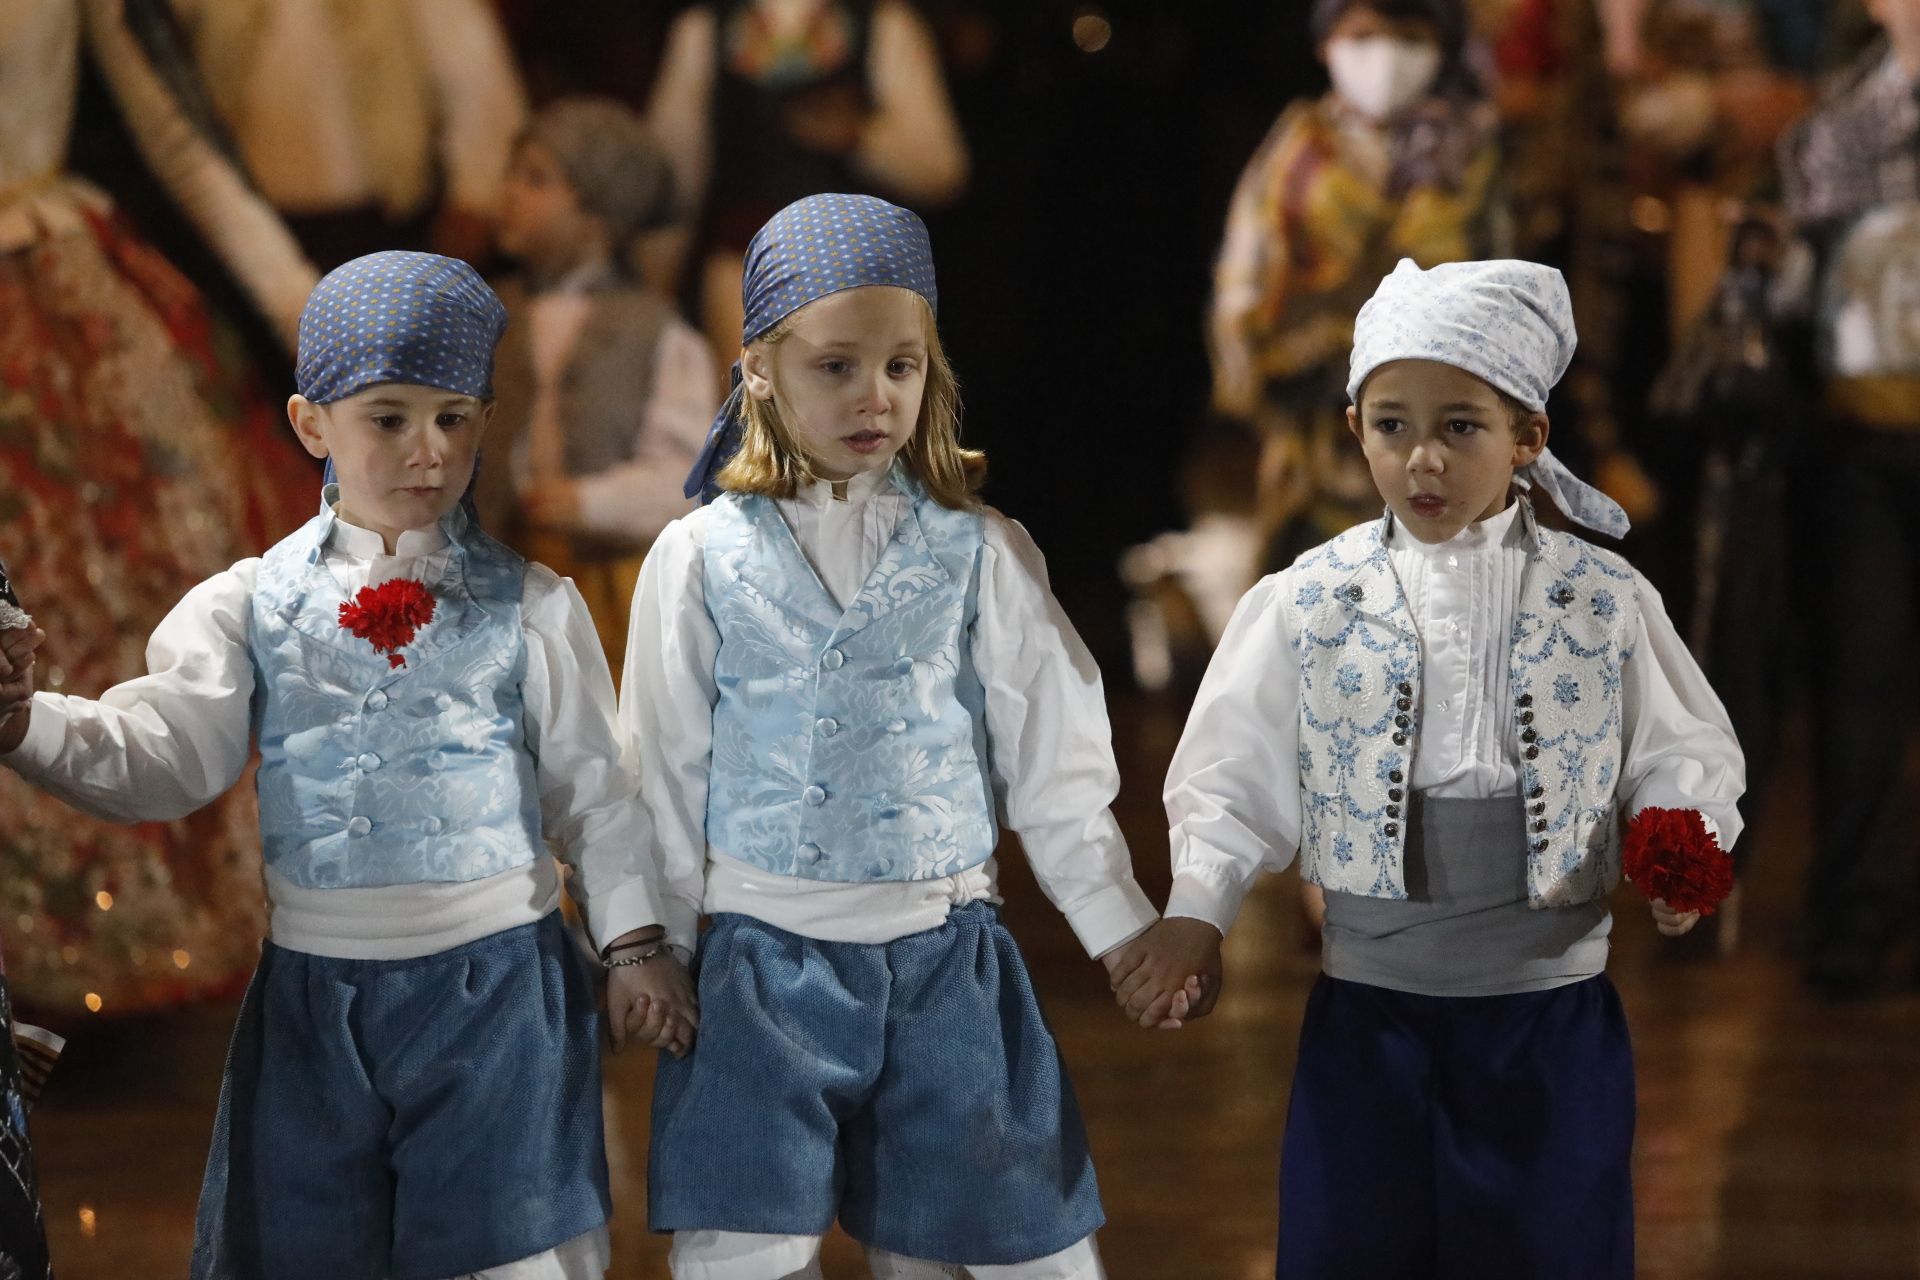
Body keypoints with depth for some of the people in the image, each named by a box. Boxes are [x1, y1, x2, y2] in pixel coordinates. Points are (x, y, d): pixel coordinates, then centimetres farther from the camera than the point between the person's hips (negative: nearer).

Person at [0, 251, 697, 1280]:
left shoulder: (529, 607, 1)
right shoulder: (253, 607, 2)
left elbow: (593, 788, 6)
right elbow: (161, 756, -7)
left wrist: (633, 943, 5)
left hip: (496, 978, -2)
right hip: (314, 989, 2)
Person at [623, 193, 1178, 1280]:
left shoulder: (979, 555, 1)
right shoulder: (701, 560, 1)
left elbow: (1056, 766, 5)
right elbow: (665, 778, 6)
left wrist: (1123, 928, 3)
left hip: (944, 962, 1)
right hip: (765, 967, -1)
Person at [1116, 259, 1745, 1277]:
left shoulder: (1603, 601, -2)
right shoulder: (1308, 604, -1)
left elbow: (1682, 753, 4)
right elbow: (1236, 774, 3)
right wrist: (1196, 909, -10)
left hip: (1551, 1012, 0)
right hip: (1367, 1010, 1)